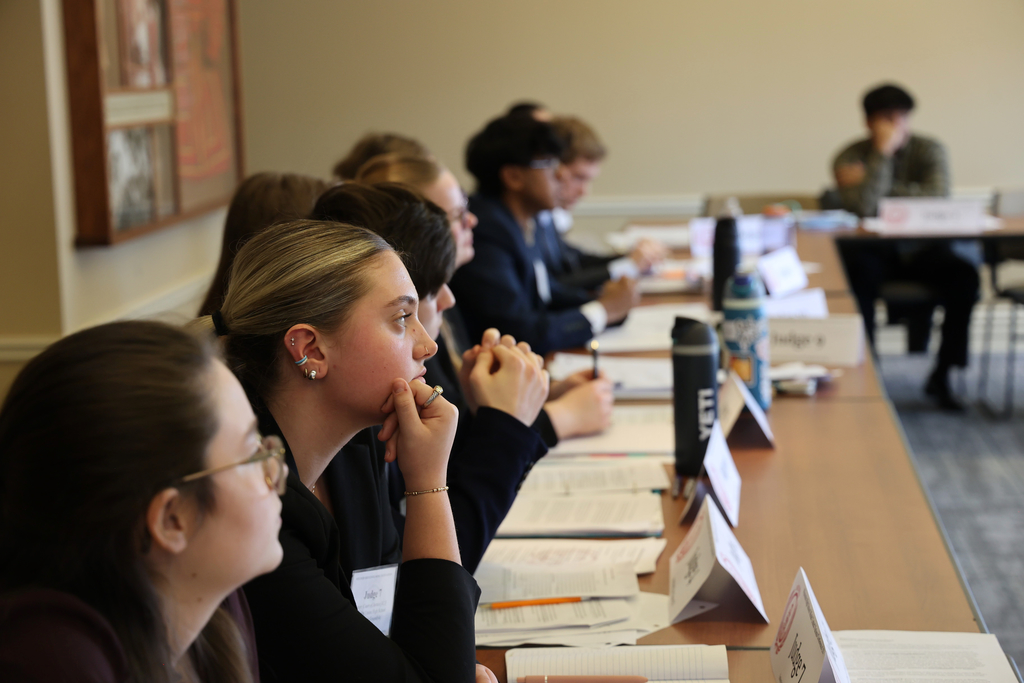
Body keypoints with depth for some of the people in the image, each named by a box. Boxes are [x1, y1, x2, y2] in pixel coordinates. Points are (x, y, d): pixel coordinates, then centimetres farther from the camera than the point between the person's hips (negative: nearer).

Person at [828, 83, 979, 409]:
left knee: (965, 274, -26)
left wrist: (876, 188, -18)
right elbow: (861, 206, -25)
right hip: (872, 251, -2)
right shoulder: (850, 158, -7)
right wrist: (883, 153, -24)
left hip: (921, 250, 2)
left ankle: (941, 375, -13)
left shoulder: (929, 150, -2)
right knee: (860, 274, -36)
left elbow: (939, 198, -20)